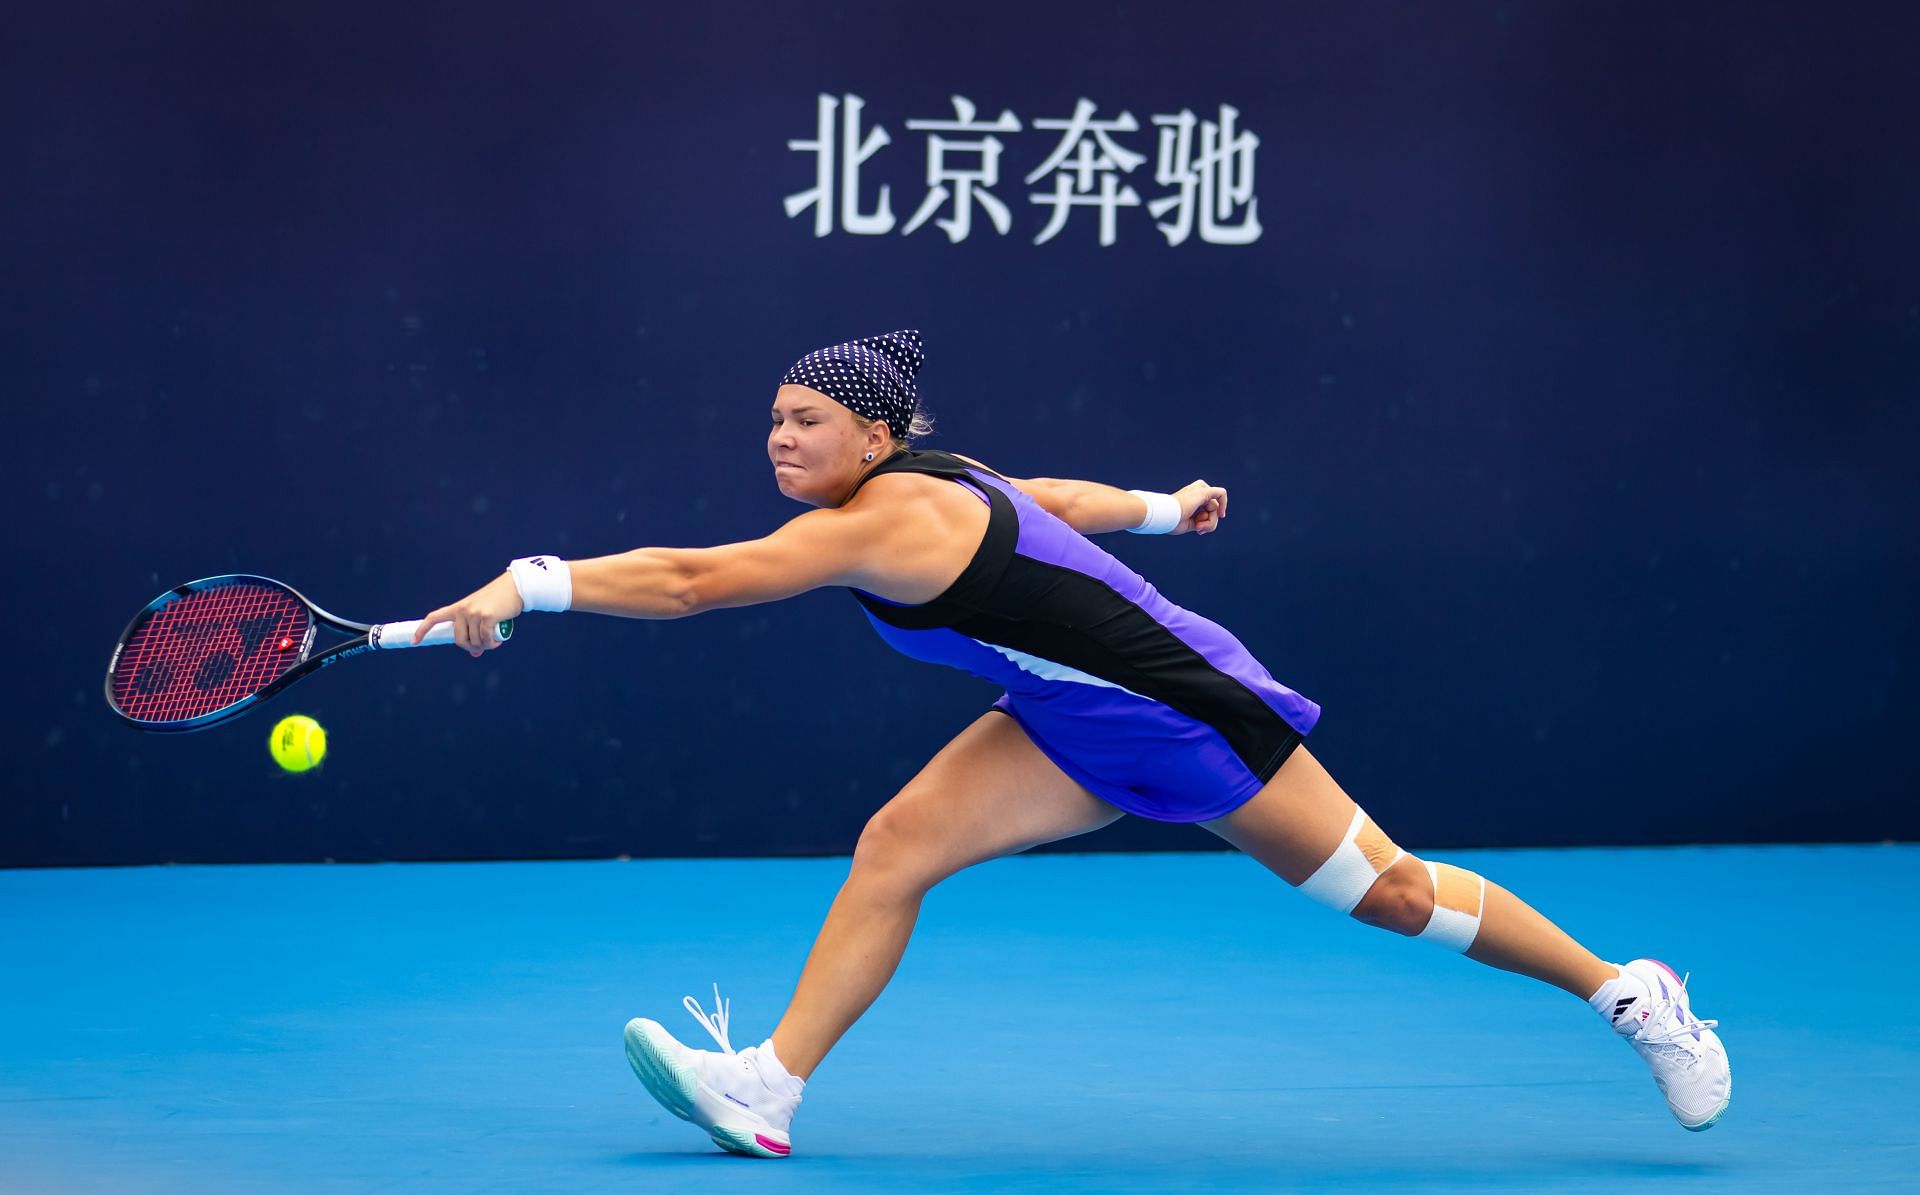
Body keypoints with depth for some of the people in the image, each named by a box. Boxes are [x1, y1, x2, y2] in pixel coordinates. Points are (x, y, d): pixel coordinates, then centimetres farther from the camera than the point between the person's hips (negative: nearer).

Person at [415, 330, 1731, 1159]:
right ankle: (769, 1089, -8)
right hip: (1084, 725, 9)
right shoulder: (928, 490, 3)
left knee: (1383, 887, 1)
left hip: (1179, 703, -9)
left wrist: (532, 582, -32)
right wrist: (1162, 506, 38)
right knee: (897, 846, -6)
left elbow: (691, 581, -31)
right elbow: (1060, 495, 20)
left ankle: (1632, 992, 16)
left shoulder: (884, 525, -25)